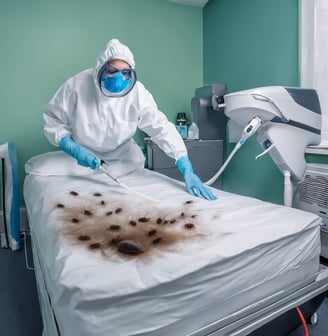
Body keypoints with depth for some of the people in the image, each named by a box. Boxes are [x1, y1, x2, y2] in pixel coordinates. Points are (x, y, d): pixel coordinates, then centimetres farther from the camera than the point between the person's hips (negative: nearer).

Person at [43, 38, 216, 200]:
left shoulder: (137, 92, -22)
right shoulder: (77, 85, -22)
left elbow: (162, 128, -27)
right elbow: (53, 120, -12)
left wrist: (188, 171, -36)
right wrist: (75, 150, -30)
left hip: (124, 162, 1)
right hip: (82, 159, 0)